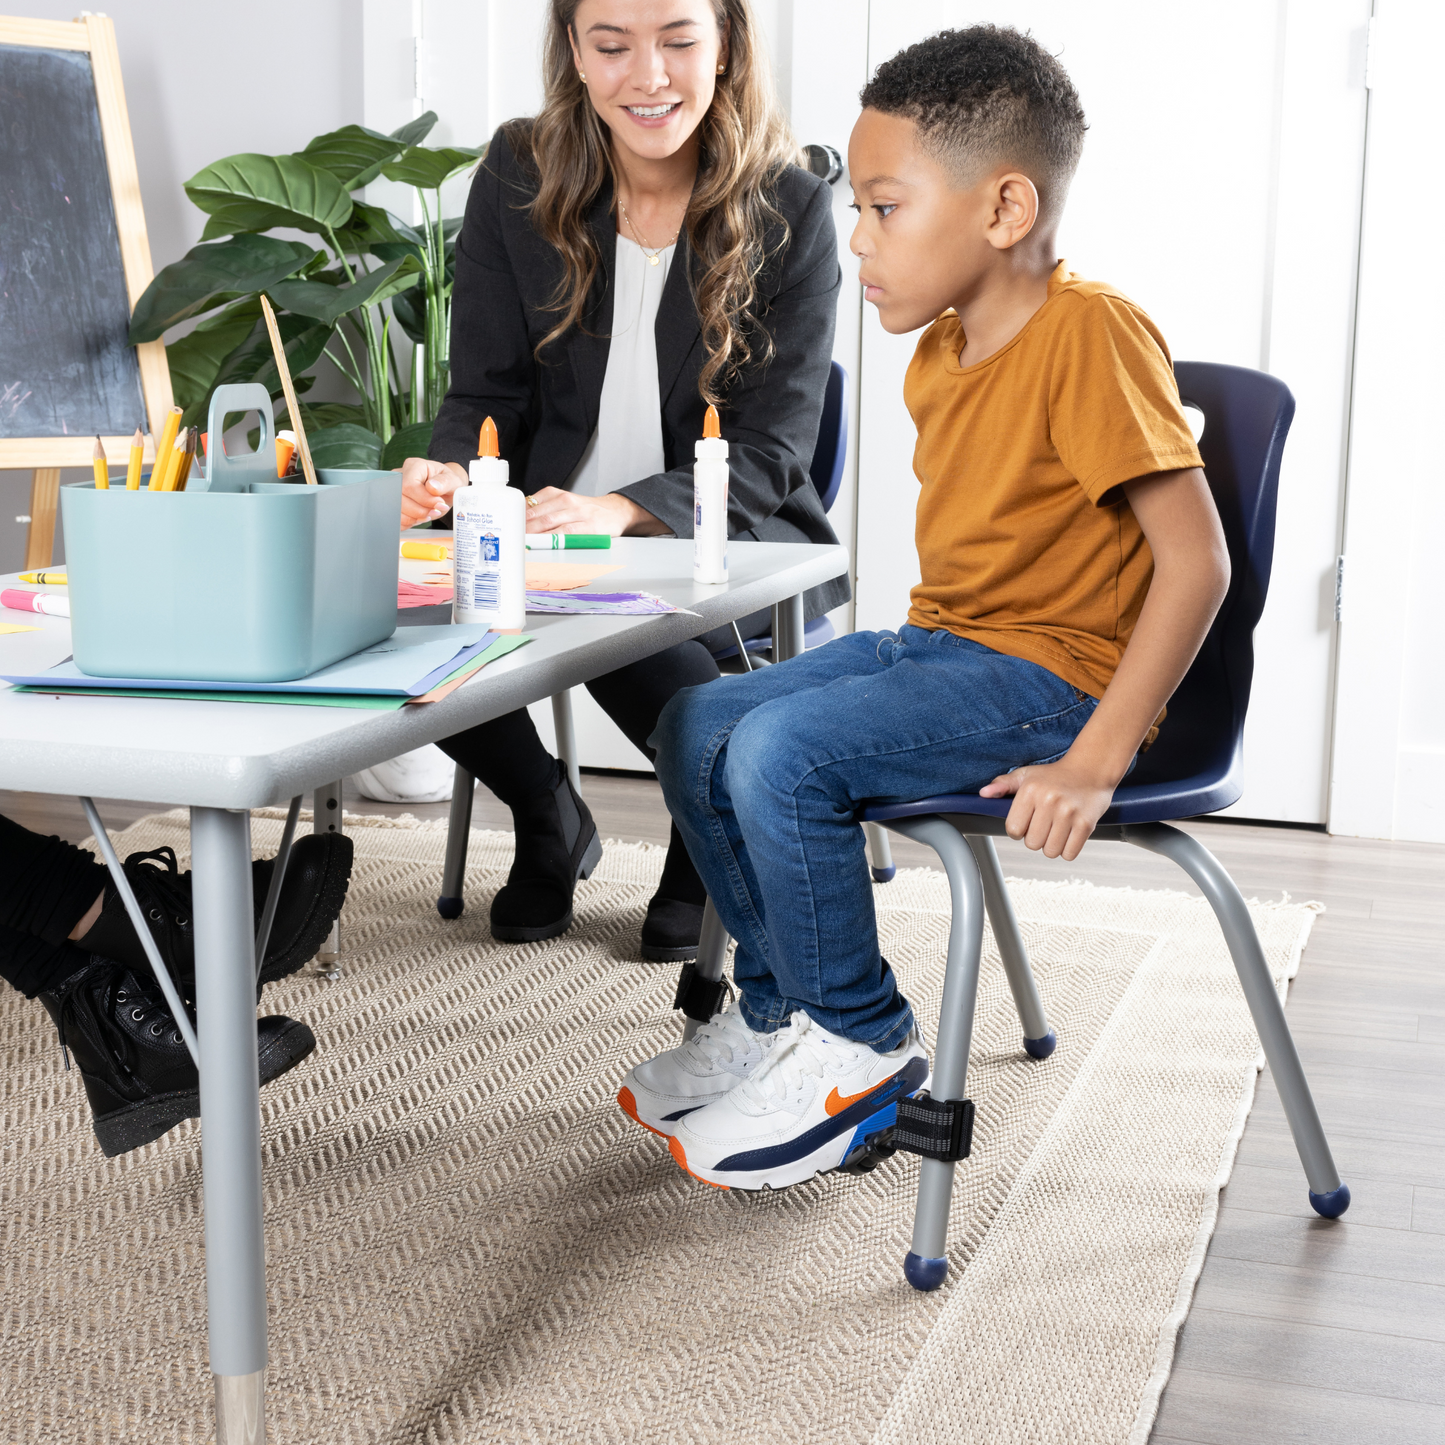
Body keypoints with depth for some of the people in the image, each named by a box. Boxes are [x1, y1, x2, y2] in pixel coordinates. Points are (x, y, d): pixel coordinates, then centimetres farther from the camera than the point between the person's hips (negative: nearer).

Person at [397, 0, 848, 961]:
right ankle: (548, 820, 7)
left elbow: (769, 449, -11)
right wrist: (447, 476, -23)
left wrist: (621, 512, -30)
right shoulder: (519, 180, 1)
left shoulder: (789, 209, -7)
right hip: (547, 524, 3)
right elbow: (487, 394, 3)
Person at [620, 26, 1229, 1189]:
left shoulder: (1088, 331, -19)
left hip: (1050, 672, -9)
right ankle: (782, 1010, 17)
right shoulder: (940, 352, 9)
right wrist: (911, 664, 8)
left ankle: (862, 1044, -5)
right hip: (942, 645, 9)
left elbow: (1196, 560, -23)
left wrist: (1096, 760, -25)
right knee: (695, 732, 3)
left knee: (780, 752, -25)